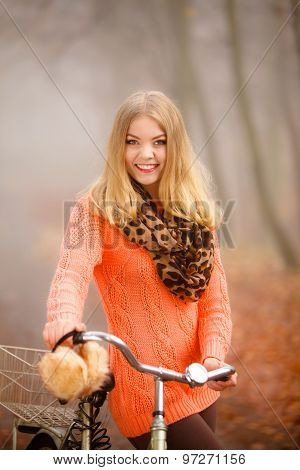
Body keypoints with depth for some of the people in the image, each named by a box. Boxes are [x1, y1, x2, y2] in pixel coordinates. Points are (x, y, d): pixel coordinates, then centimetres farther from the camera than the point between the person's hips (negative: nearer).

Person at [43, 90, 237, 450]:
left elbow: (214, 297, 1)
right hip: (144, 391, -6)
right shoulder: (97, 208, -9)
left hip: (197, 384, 6)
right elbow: (72, 270, -28)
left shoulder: (196, 210, 6)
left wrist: (213, 357, -17)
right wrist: (63, 318, -50)